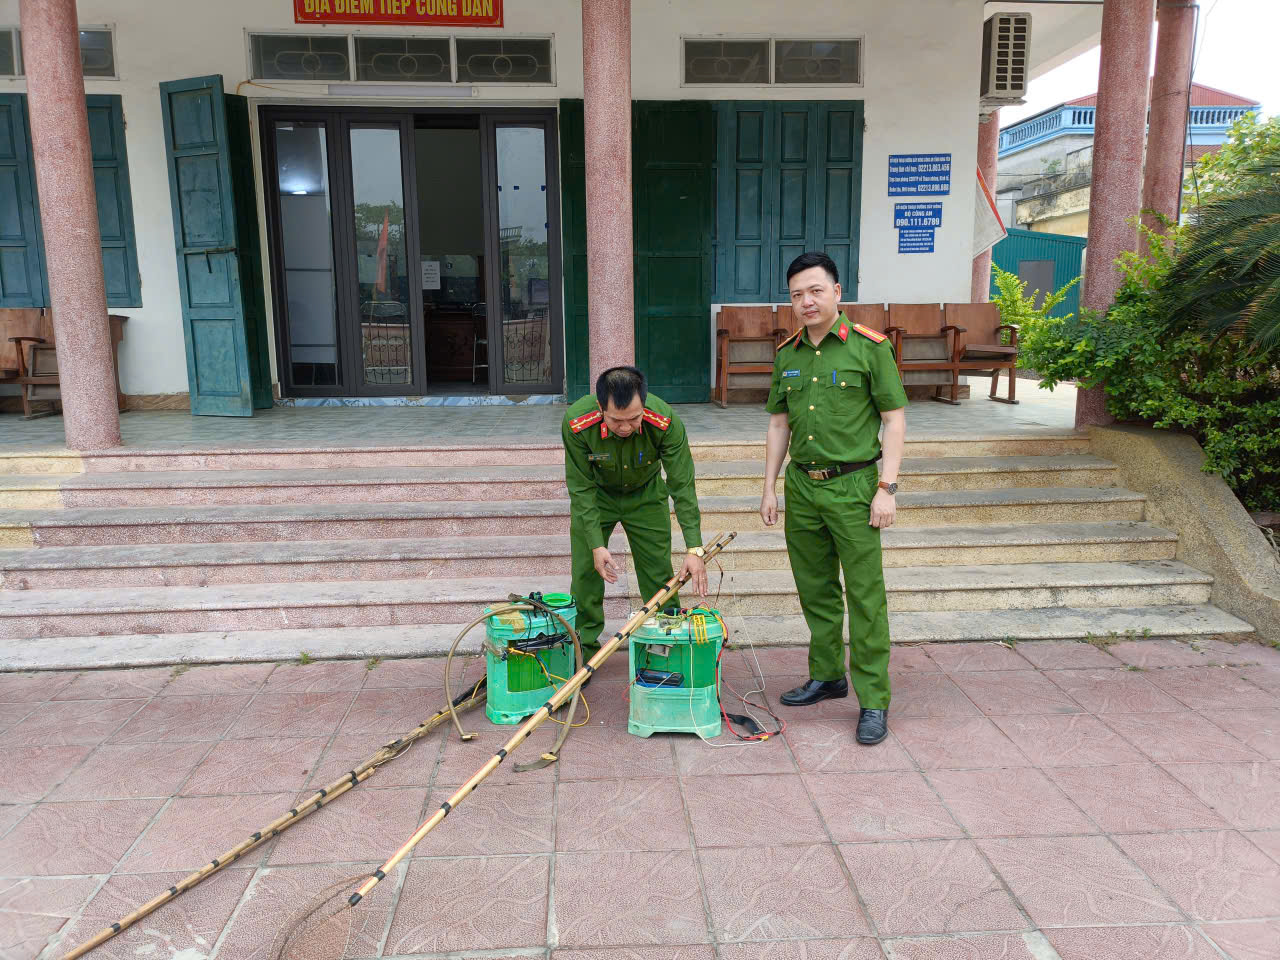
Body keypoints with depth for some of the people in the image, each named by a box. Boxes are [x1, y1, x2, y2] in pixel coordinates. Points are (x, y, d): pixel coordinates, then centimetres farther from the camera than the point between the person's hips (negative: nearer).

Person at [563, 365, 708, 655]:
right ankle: (584, 647, 16)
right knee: (585, 570, -1)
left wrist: (694, 549, -31)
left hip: (646, 495, 0)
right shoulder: (576, 423, -33)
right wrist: (596, 545, -27)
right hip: (595, 495, 0)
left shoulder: (665, 421, -34)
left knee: (659, 572, 1)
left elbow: (682, 486, -27)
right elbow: (581, 488, -23)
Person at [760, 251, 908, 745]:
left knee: (865, 596, -2)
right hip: (802, 485, 6)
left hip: (853, 486, -5)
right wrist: (769, 487, 11)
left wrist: (887, 487, -12)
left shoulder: (869, 347, -6)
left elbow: (895, 420, -6)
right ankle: (827, 676, 30)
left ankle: (873, 700, 7)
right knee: (815, 590, 15)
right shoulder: (787, 354, 9)